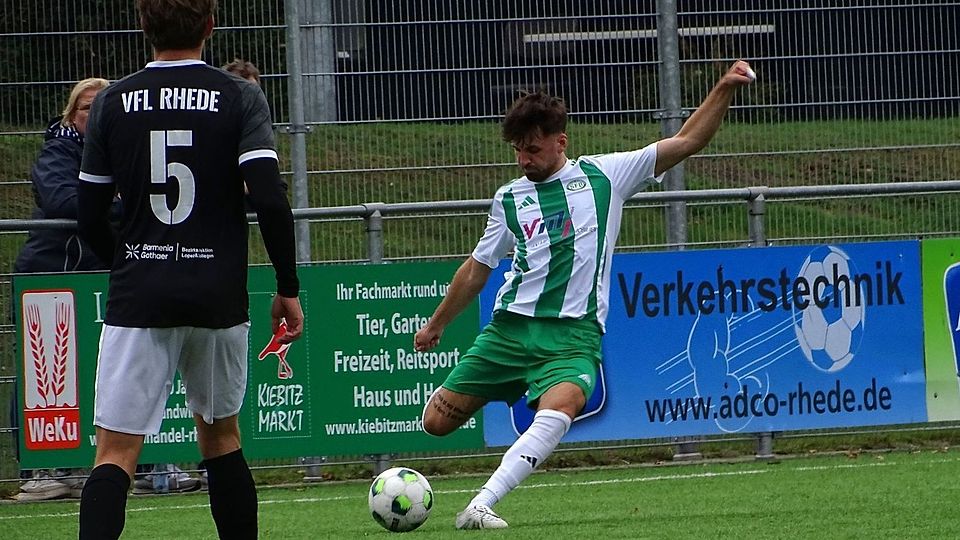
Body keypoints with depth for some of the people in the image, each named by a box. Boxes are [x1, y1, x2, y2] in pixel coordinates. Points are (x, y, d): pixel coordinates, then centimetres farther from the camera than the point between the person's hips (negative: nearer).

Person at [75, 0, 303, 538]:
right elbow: (270, 200, -12)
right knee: (221, 433, 20)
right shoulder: (240, 98, -2)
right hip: (218, 300, 1)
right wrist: (289, 287, -2)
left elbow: (90, 220, 5)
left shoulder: (112, 102, 2)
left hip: (137, 301, -1)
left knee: (116, 450, -5)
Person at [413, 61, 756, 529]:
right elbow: (477, 269, 25)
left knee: (557, 411, -34)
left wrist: (725, 89, -2)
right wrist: (436, 325, 32)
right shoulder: (509, 198, 13)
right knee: (436, 422, -3)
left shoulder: (603, 175, 7)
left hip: (573, 333, -3)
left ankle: (480, 507, -39)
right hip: (510, 326, 3)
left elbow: (686, 142, 8)